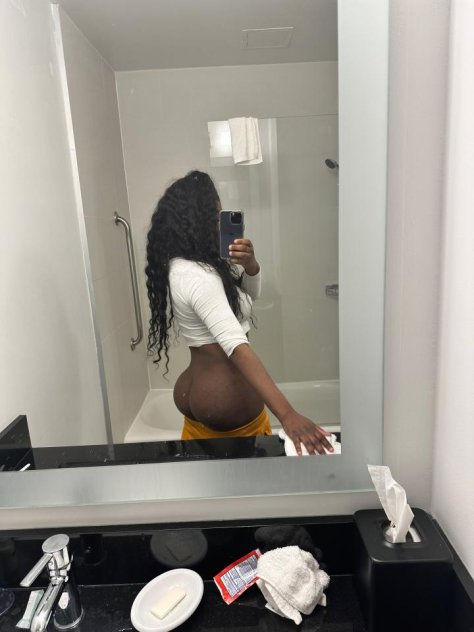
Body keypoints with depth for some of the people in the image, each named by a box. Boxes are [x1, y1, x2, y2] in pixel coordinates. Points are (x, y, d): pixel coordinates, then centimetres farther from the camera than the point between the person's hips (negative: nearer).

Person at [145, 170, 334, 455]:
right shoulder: (196, 276, -25)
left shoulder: (181, 267, 6)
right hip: (227, 402, -9)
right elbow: (237, 346, -37)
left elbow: (250, 293, 13)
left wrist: (249, 264, -9)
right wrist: (288, 415, -43)